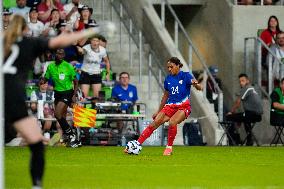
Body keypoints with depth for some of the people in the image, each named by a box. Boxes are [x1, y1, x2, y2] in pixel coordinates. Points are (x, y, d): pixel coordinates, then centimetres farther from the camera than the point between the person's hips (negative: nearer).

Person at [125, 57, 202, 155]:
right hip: (170, 106, 5)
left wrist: (196, 84, -38)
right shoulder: (168, 79, 10)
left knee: (172, 122, -31)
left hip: (183, 107, -5)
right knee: (154, 123, -13)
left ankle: (169, 147, -13)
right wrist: (158, 111, 23)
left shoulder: (186, 76, -5)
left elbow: (200, 88, -14)